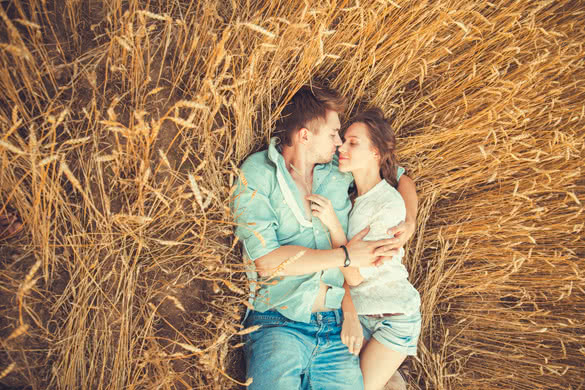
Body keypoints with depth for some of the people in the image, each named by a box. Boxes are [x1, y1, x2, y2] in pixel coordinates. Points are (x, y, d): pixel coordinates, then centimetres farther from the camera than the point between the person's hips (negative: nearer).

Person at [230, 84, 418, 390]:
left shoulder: (339, 170, 8)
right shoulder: (257, 174, -5)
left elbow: (401, 178, 23)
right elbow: (266, 259, -16)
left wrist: (408, 223, 3)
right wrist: (346, 256, -11)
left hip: (337, 328, 4)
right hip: (279, 326, -4)